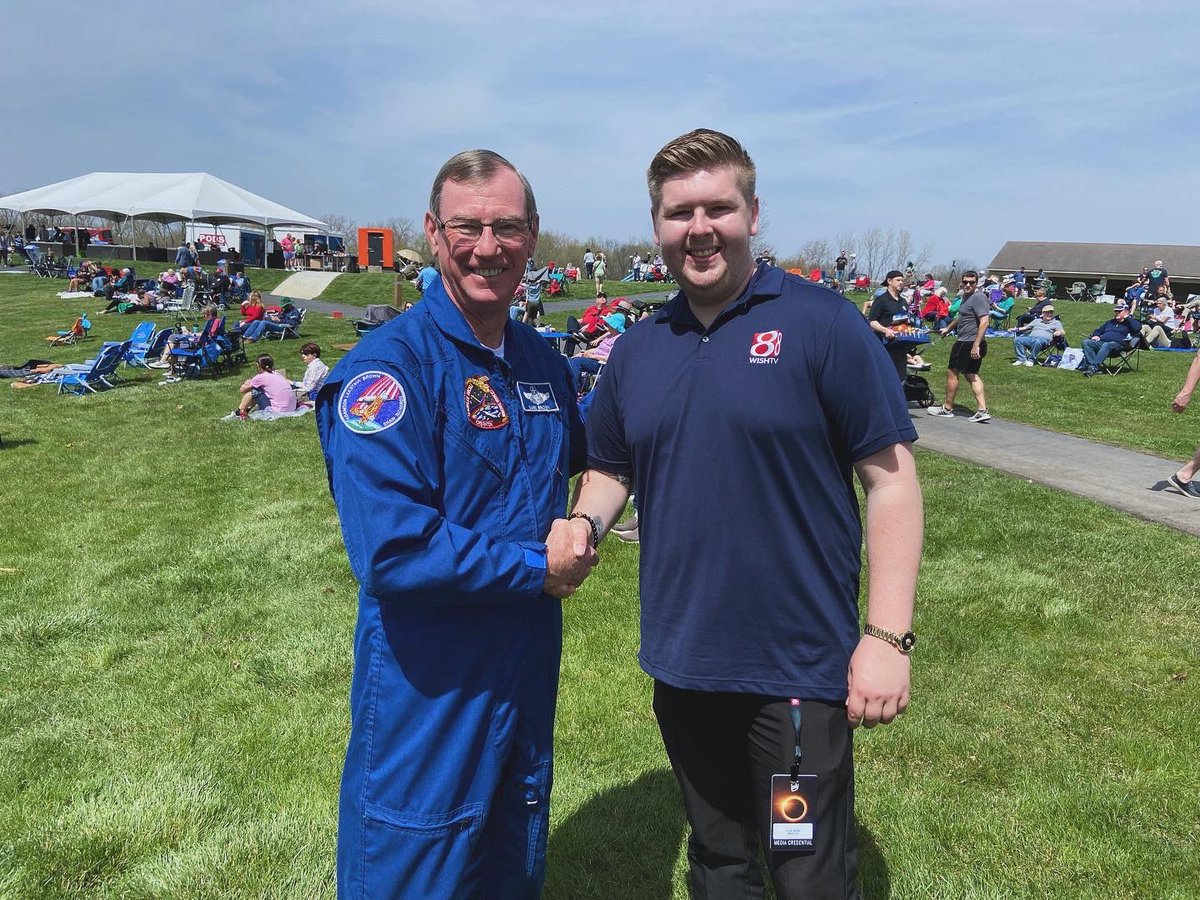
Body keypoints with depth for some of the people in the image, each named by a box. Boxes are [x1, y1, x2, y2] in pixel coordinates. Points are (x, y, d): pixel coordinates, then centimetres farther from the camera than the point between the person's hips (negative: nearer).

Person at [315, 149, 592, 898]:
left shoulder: (542, 359, 3)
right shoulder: (391, 364, -20)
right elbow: (390, 549, -28)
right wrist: (538, 566, -18)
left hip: (530, 671, 7)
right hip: (428, 694, -6)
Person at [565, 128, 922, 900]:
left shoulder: (820, 322, -10)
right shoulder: (638, 349, 5)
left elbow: (890, 477, -10)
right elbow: (611, 469, 15)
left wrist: (887, 636, -16)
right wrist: (583, 524, -7)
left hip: (800, 667, -4)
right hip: (682, 665, 5)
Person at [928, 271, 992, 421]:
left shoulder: (978, 297, -16)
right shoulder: (967, 296, 15)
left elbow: (984, 321, -24)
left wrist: (976, 345, -28)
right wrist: (948, 328, 43)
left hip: (969, 343, -10)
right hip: (966, 342, 10)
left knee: (952, 372, 1)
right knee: (971, 375, 10)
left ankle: (947, 408, 12)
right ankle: (982, 410, 6)